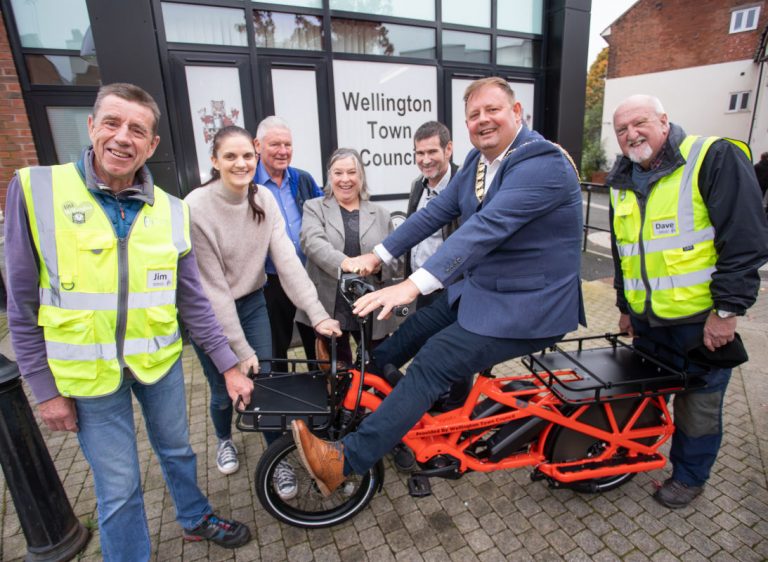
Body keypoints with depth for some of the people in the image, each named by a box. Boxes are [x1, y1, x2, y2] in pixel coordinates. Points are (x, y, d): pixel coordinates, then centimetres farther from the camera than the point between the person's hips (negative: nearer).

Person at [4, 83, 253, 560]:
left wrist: (229, 365, -2)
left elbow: (193, 301, 0)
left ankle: (196, 519, 49)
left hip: (160, 361, 3)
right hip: (88, 373, -2)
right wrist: (45, 388, -4)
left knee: (177, 451, 23)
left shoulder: (171, 210, -5)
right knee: (119, 488, 11)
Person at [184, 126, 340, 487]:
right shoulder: (196, 207, -22)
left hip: (251, 303, 3)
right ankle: (224, 440, 44)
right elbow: (212, 287, -22)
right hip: (211, 311, -3)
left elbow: (286, 258, -16)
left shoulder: (264, 199, -9)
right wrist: (240, 349, -20)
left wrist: (317, 313, -25)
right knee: (224, 389, 10)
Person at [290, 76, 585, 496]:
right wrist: (377, 256, 2)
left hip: (526, 307, -8)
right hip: (477, 287, 9)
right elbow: (437, 211, 5)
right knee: (411, 333, 10)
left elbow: (486, 227, -34)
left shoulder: (543, 163, -22)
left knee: (435, 361, -18)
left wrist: (414, 284, -41)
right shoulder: (478, 160, 6)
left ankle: (346, 461, -10)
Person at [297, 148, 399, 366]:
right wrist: (344, 262, -33)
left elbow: (393, 263, 8)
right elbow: (313, 242, -14)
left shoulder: (380, 214, 12)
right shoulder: (314, 208, 7)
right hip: (329, 309, -1)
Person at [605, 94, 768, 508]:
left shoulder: (715, 158, -10)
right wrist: (625, 306, 19)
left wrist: (727, 310, -17)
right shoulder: (623, 183, 10)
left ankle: (689, 476, 31)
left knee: (698, 404, 10)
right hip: (646, 319, 6)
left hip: (701, 318, -5)